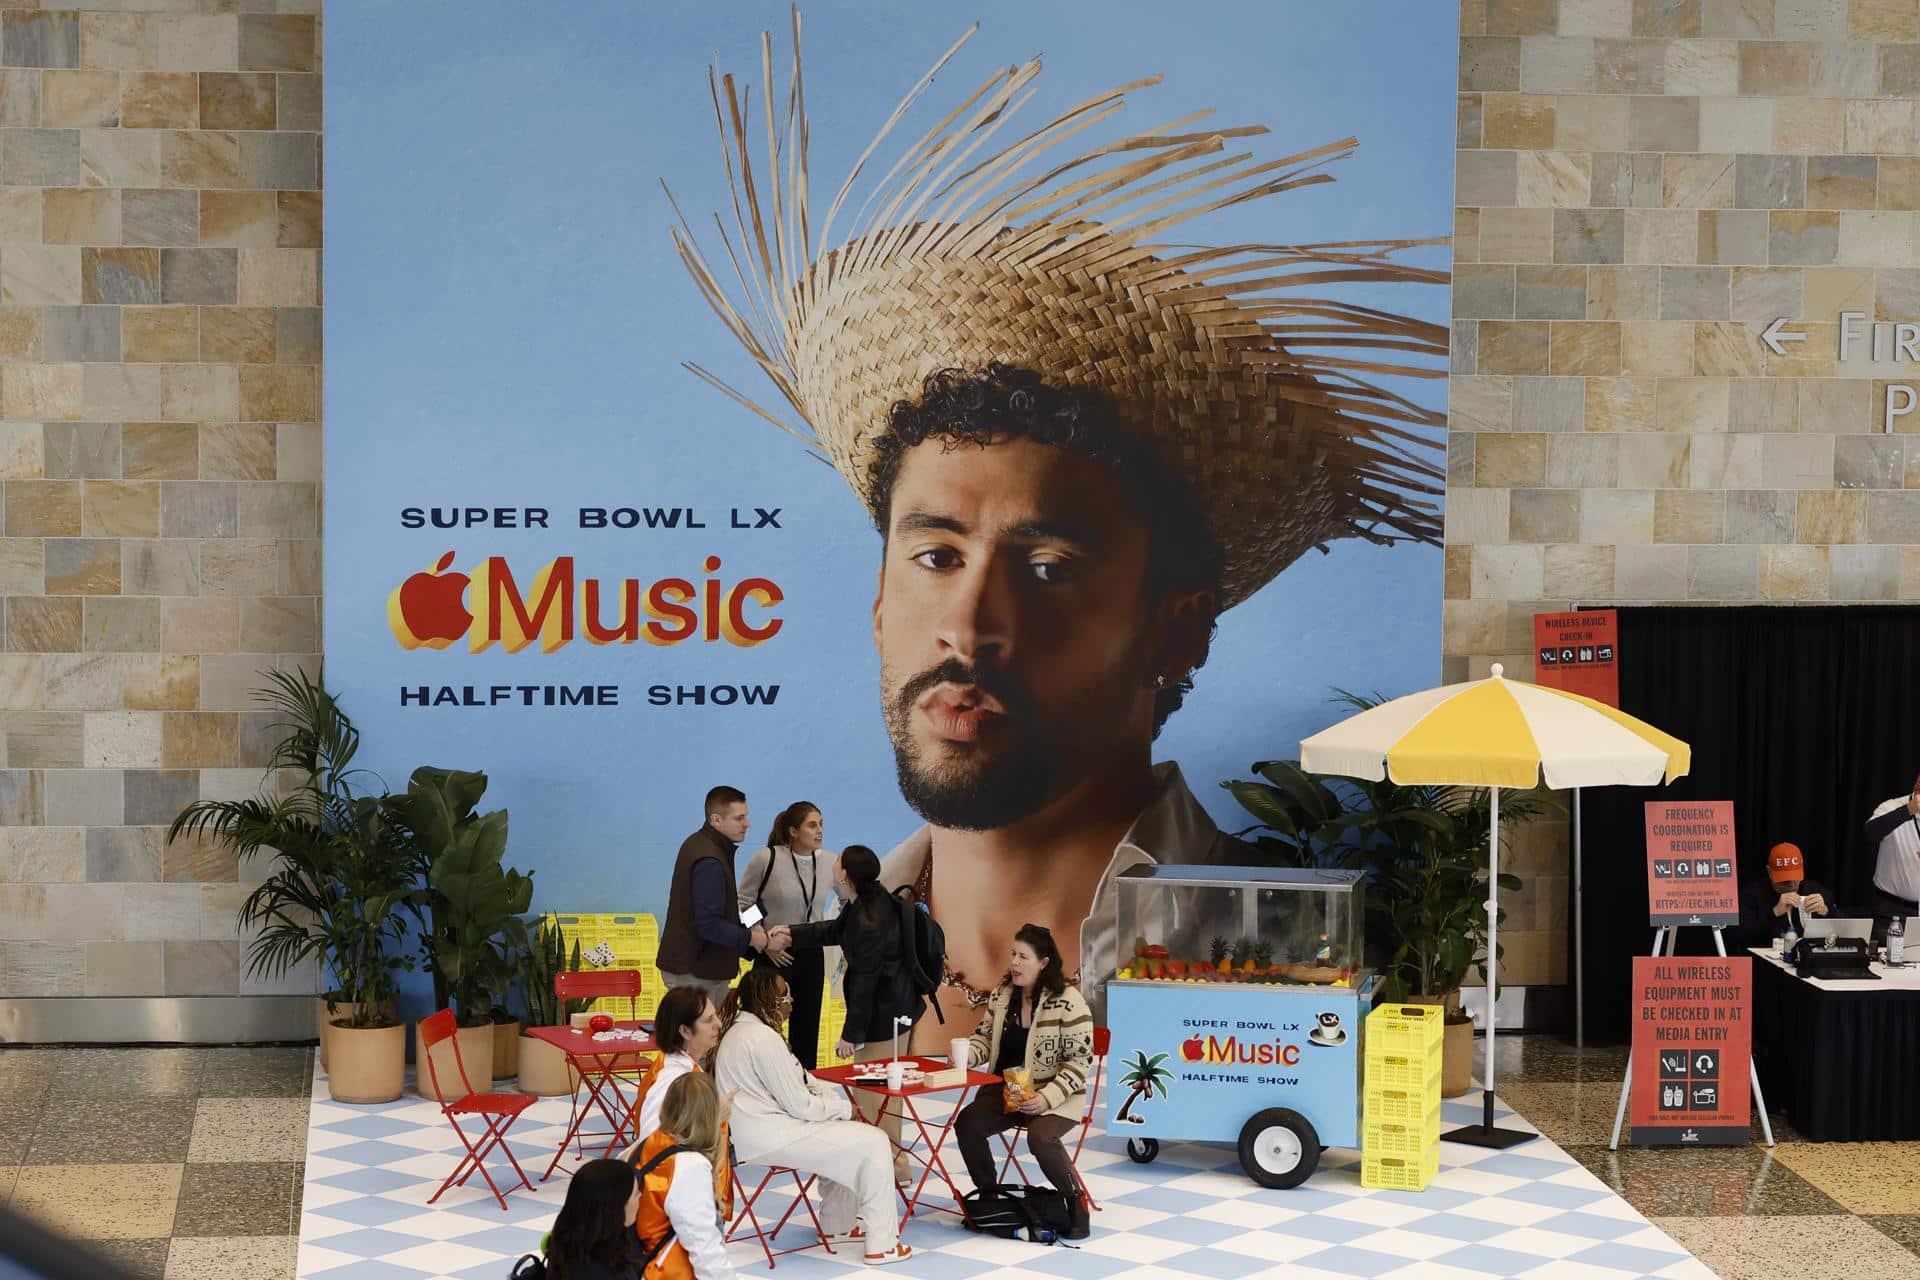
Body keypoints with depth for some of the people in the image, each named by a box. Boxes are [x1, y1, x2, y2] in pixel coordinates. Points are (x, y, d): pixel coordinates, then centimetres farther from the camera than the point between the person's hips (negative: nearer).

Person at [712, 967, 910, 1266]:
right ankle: (881, 1245, -3)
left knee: (844, 1131, 28)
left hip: (753, 1131, 11)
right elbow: (800, 1105, -18)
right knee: (874, 1144, -7)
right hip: (768, 1139, -11)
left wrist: (833, 1096, 6)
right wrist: (844, 1107, -3)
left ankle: (837, 1224, 32)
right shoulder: (763, 1039, -21)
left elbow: (798, 1079, 19)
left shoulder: (742, 1029, 11)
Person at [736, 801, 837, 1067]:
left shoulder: (829, 862, 0)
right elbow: (742, 906, -5)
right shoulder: (766, 860, -12)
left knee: (807, 1028, 8)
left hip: (812, 954, 4)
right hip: (775, 956, -4)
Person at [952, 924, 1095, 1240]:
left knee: (1040, 1136, -34)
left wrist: (1048, 1097, -22)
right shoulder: (1001, 995, 5)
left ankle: (1076, 1202, -10)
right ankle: (988, 1194, 4)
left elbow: (1080, 1060, -13)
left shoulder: (1067, 1002, -14)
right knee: (966, 1123, -18)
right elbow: (986, 1037, 17)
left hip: (1055, 1098, -6)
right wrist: (966, 1054, -6)